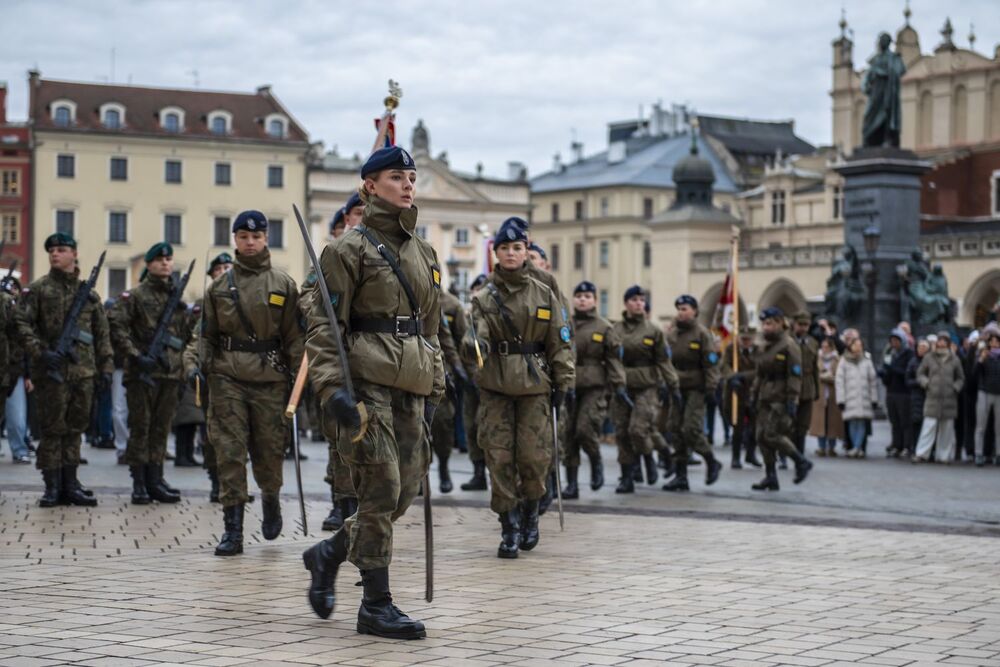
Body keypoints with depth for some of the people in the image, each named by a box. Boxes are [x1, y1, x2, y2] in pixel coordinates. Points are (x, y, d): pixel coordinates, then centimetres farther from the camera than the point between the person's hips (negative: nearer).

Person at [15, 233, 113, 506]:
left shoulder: (88, 292, 13)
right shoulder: (38, 289, 2)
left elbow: (102, 333, 14)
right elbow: (22, 324, -5)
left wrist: (105, 366, 8)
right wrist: (40, 352, -17)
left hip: (84, 371, 4)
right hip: (53, 370, -3)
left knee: (75, 427, 7)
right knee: (53, 427, -1)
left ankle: (70, 483, 15)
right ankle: (52, 485, 4)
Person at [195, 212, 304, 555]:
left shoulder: (283, 284, 5)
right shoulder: (220, 285, 10)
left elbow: (294, 335, 4)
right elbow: (206, 332, 13)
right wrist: (196, 365, 0)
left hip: (270, 378, -1)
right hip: (227, 377, 1)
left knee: (268, 450, 5)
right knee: (229, 452, -5)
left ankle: (271, 500, 37)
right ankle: (233, 529, -2)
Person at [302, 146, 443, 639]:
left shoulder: (424, 253, 18)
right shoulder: (349, 250, -3)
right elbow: (322, 326, -8)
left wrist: (434, 390, 19)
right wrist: (331, 388, -18)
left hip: (410, 390, 7)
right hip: (367, 384, -7)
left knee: (402, 495, 6)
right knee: (381, 493, -7)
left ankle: (327, 555, 29)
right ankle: (376, 606, 2)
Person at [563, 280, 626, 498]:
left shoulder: (604, 328, 5)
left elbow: (613, 359, 4)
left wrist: (618, 385, -4)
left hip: (594, 388, -3)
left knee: (585, 429, -16)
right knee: (568, 435, 0)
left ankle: (596, 463, 15)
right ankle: (571, 484, 8)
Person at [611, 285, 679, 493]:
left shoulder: (653, 331, 3)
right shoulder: (615, 330, 7)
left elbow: (663, 361, 2)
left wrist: (672, 386, -3)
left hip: (647, 387, -2)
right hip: (621, 387, 2)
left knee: (638, 429, -15)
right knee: (622, 433, 1)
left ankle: (648, 459, 15)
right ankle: (627, 478, 10)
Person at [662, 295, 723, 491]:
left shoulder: (702, 334, -5)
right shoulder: (672, 334, 11)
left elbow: (710, 362, -8)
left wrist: (711, 387, -13)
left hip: (695, 389, -6)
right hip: (677, 388, 6)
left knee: (691, 429, -13)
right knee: (676, 431, 3)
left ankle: (712, 462, 11)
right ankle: (680, 476, 7)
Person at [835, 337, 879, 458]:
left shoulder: (867, 362, 13)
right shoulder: (844, 362, 7)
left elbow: (873, 381, 14)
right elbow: (839, 381, 3)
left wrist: (874, 399, 8)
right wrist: (840, 400, -3)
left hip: (864, 398, 1)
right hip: (850, 398, -1)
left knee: (862, 423, -8)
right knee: (852, 423, -5)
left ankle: (857, 447, -11)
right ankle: (858, 449, 1)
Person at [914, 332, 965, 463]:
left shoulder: (954, 360, 7)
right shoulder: (929, 358, 5)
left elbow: (961, 378, 16)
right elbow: (920, 373, 12)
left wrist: (955, 387, -1)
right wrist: (926, 383, -6)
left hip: (949, 398, 2)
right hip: (932, 397, -2)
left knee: (947, 428, 4)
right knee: (929, 425, -9)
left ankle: (944, 455, 12)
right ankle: (921, 454, -7)